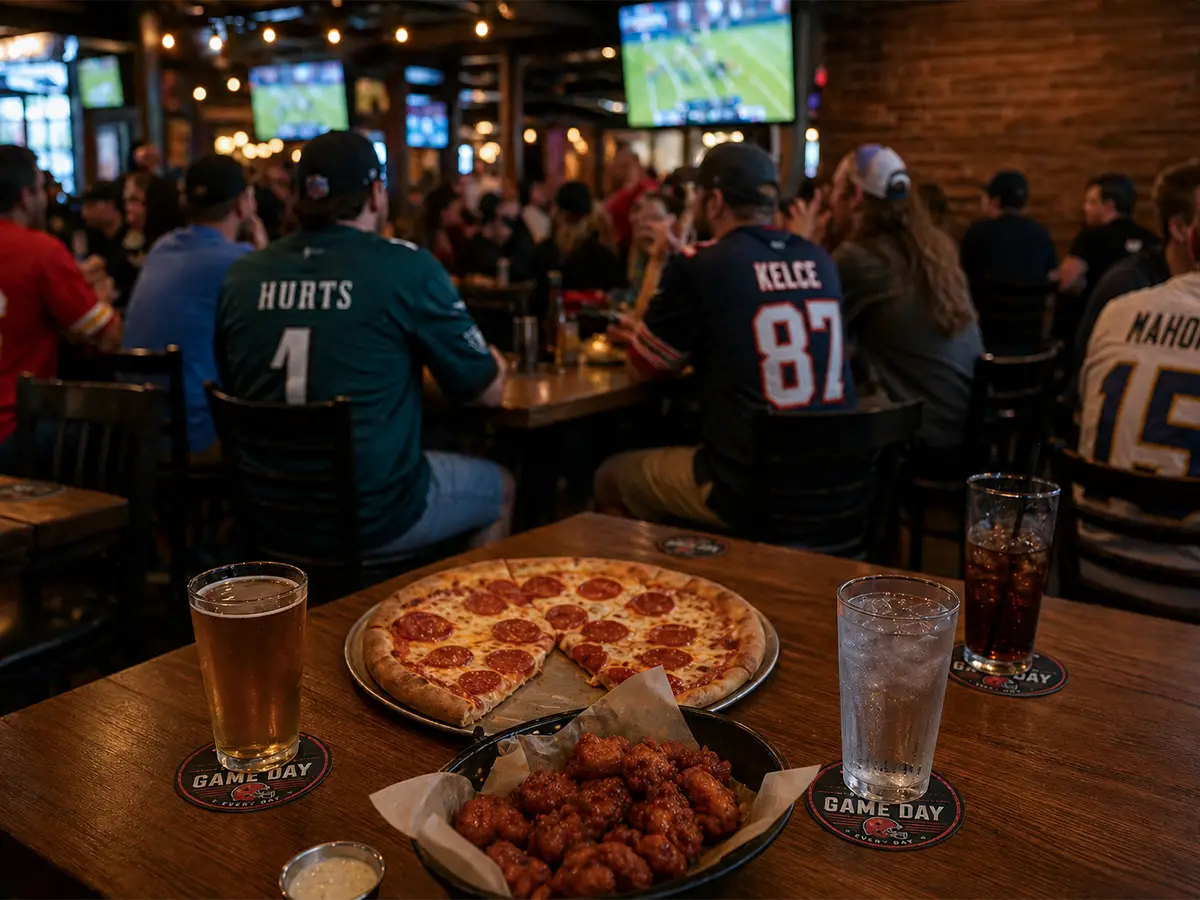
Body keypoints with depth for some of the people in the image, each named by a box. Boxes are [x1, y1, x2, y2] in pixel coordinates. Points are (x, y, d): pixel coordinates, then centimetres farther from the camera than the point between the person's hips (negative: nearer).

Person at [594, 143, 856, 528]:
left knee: (610, 479, 18)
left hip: (748, 488, -7)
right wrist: (655, 334, 31)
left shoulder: (700, 266, -11)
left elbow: (645, 366, 5)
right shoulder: (820, 261, 6)